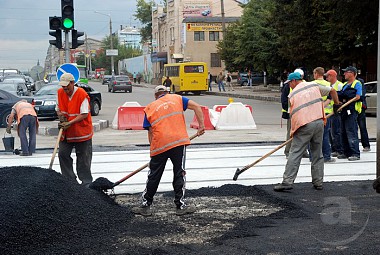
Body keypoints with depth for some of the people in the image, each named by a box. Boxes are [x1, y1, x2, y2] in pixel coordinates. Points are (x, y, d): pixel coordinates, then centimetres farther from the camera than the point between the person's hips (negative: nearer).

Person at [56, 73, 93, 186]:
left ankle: (86, 182, 12)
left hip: (82, 131, -6)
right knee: (63, 154, 3)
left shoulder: (82, 94, -17)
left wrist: (69, 123, -25)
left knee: (83, 159, 1)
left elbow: (84, 114, -19)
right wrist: (61, 116, -6)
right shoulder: (60, 93, 3)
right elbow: (58, 109, 16)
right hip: (66, 132, 6)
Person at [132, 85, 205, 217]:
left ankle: (145, 205, 17)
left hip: (159, 145, 1)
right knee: (179, 173, 8)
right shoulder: (176, 98, 16)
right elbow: (196, 106, 5)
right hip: (178, 141, -1)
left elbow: (150, 132, 10)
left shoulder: (150, 108, 15)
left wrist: (153, 149, 17)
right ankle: (180, 205, 8)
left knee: (154, 176, 10)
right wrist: (201, 125, 6)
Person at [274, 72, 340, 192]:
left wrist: (293, 131, 19)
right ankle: (318, 182, 15)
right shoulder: (314, 85, 13)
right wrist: (337, 104, 31)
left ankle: (288, 181, -10)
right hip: (319, 122, 4)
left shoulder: (293, 94, 7)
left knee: (295, 153, -4)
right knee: (317, 154, 13)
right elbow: (332, 91, 17)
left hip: (304, 125, -4)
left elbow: (292, 114, 10)